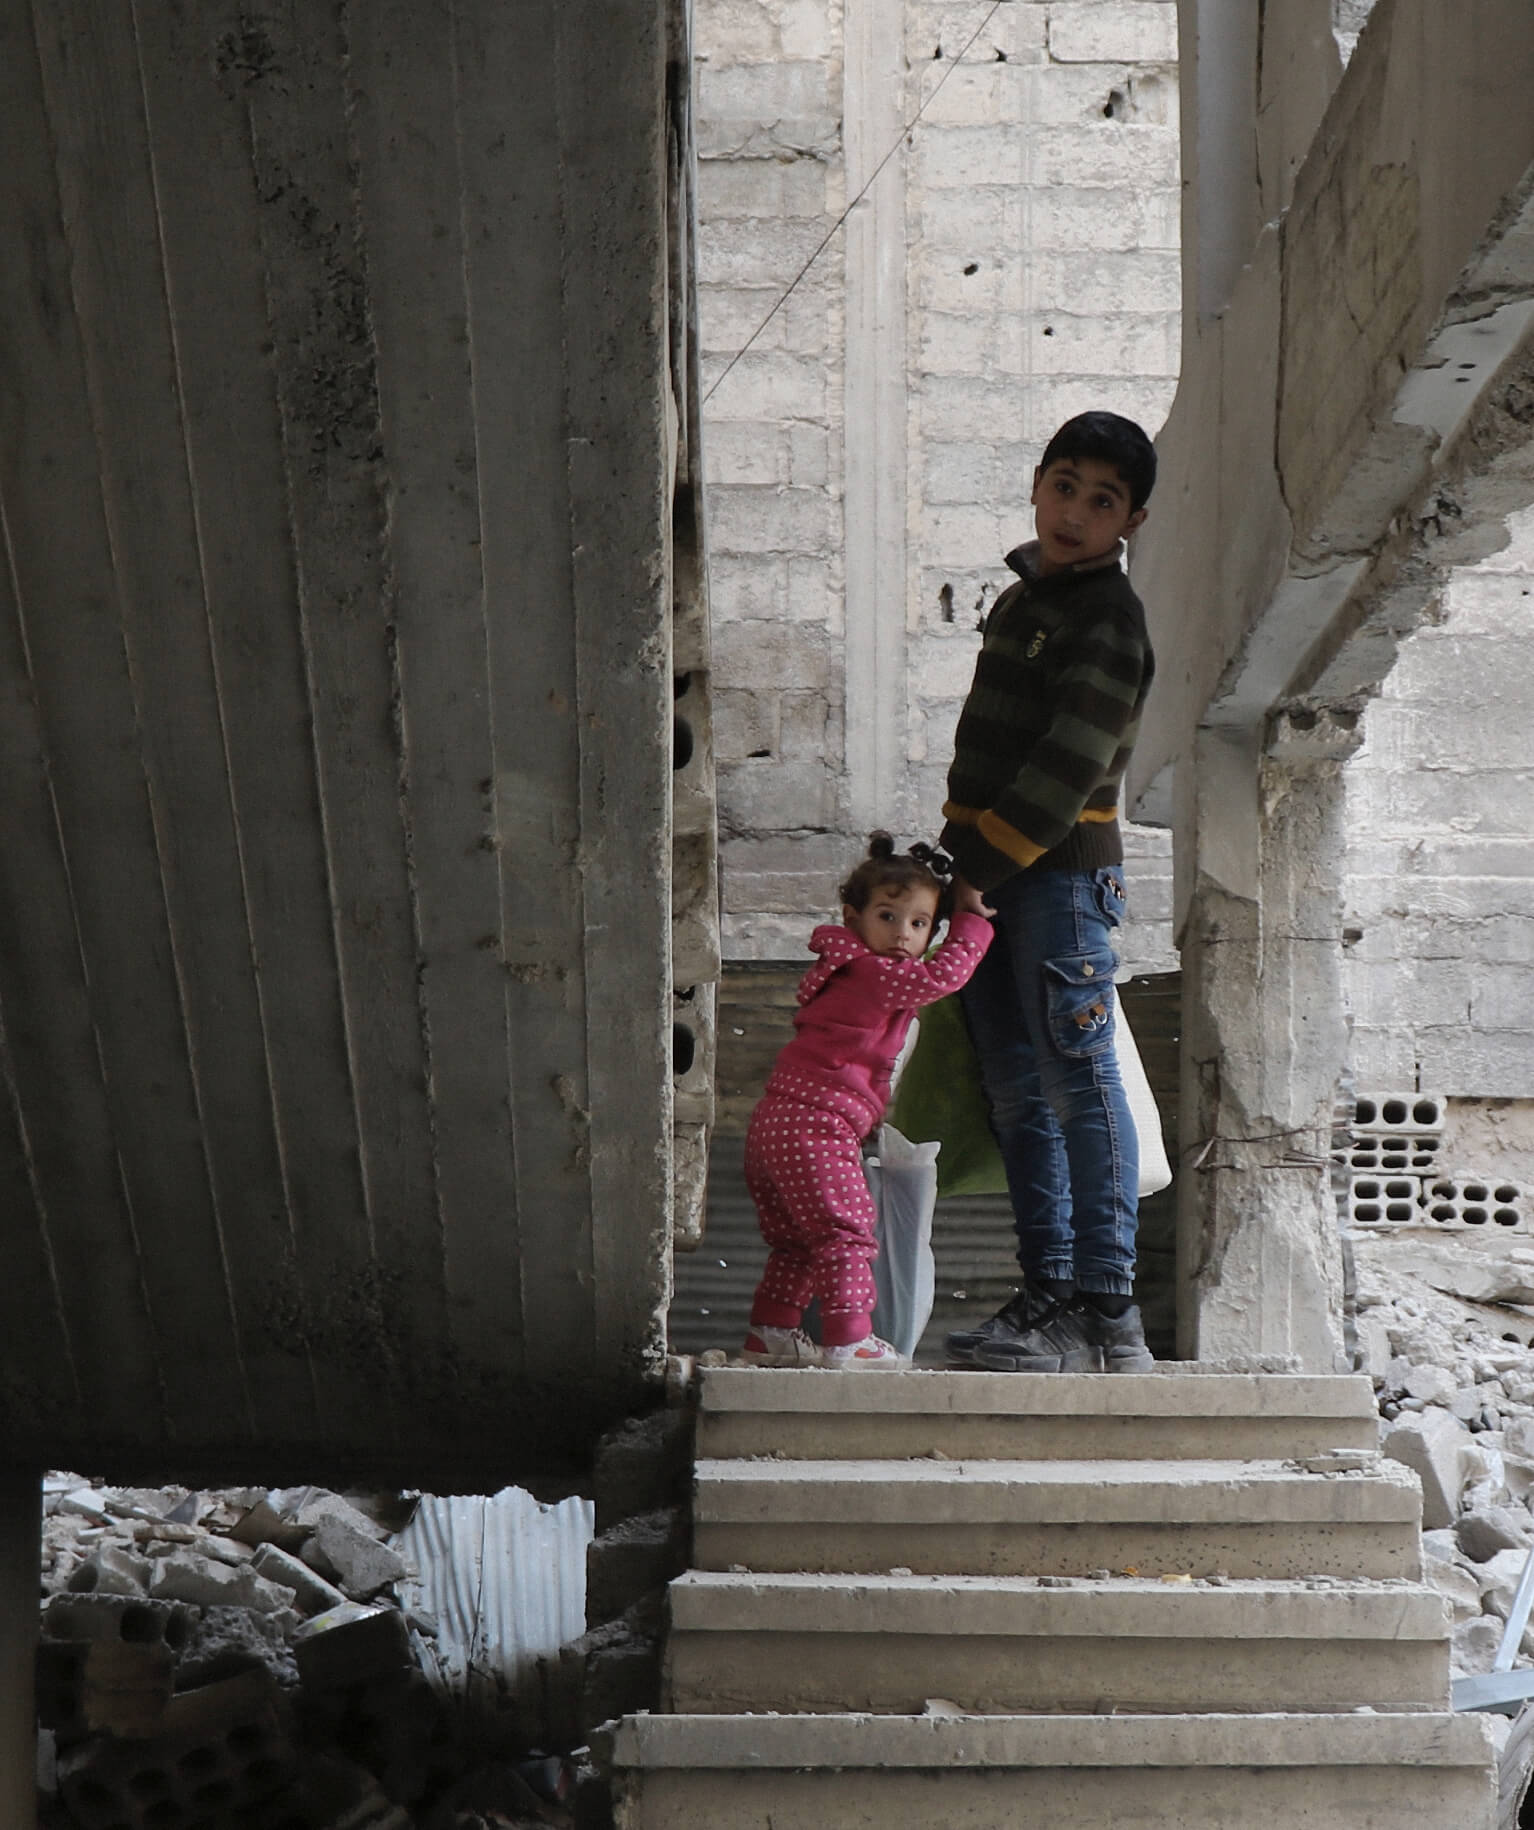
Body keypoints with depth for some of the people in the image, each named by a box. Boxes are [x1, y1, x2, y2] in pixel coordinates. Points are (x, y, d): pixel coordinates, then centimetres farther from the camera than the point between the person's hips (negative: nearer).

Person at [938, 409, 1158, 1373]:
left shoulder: (1110, 623, -11)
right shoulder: (1025, 598, 18)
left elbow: (1065, 773, -18)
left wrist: (982, 868, -17)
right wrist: (961, 857, 16)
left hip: (1063, 874, -9)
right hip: (991, 880, 9)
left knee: (1078, 1084, -10)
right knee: (1018, 1092, 9)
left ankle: (1108, 1316, -8)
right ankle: (1051, 1291, 14)